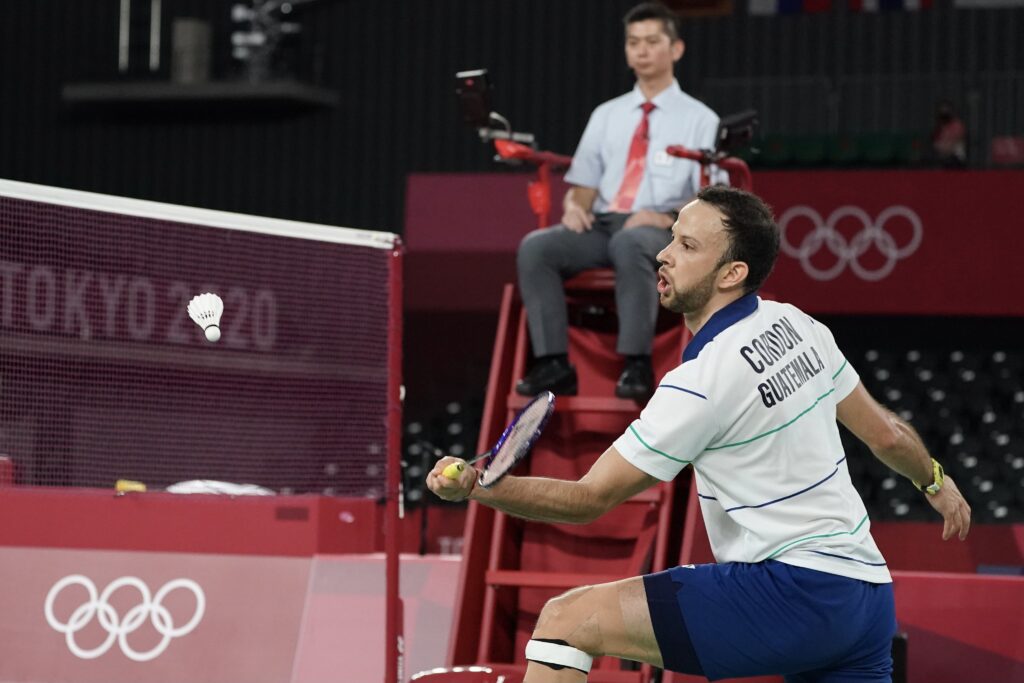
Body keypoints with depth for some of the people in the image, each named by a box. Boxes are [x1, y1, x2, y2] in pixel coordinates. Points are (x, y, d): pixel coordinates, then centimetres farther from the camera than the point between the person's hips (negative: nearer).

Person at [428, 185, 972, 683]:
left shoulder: (700, 384, -14)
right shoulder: (797, 325, 8)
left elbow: (590, 499, -13)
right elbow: (885, 434, 19)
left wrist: (475, 486, -23)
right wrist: (935, 481, 39)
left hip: (792, 587, -9)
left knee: (568, 619, -11)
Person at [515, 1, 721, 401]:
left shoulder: (699, 120, 9)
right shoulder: (606, 116, 22)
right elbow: (583, 183, 20)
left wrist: (668, 218, -19)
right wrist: (574, 205, -4)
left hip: (663, 233, -4)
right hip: (602, 225, 4)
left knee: (630, 244, -41)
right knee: (536, 247, -26)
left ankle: (636, 365, -40)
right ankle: (553, 364, -30)